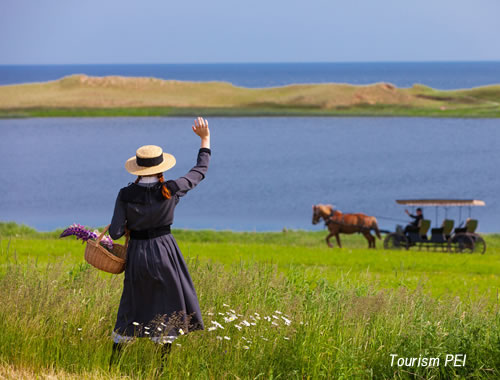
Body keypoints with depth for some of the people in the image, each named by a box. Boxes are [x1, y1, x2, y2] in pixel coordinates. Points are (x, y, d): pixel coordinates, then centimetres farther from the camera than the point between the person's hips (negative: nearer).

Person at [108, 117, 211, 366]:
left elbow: (115, 233, -13)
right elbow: (200, 171, 2)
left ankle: (113, 363, 18)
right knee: (168, 310, 11)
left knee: (132, 308, 15)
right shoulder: (170, 191, -13)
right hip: (164, 252, -2)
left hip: (137, 254, 2)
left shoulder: (126, 195, -11)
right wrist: (205, 139, 11)